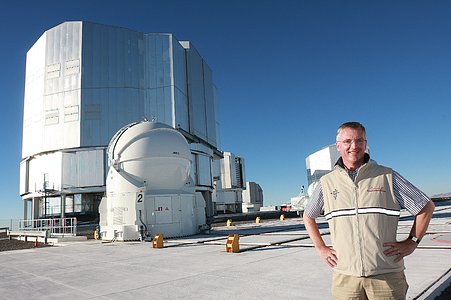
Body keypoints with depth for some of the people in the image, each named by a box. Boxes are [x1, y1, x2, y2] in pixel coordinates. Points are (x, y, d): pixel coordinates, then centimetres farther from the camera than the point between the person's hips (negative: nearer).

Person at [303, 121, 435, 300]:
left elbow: (427, 207, 10)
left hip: (387, 275, -1)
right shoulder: (327, 182, 5)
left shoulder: (387, 176, 2)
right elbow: (308, 216, 19)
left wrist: (411, 242, 2)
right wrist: (321, 248, 10)